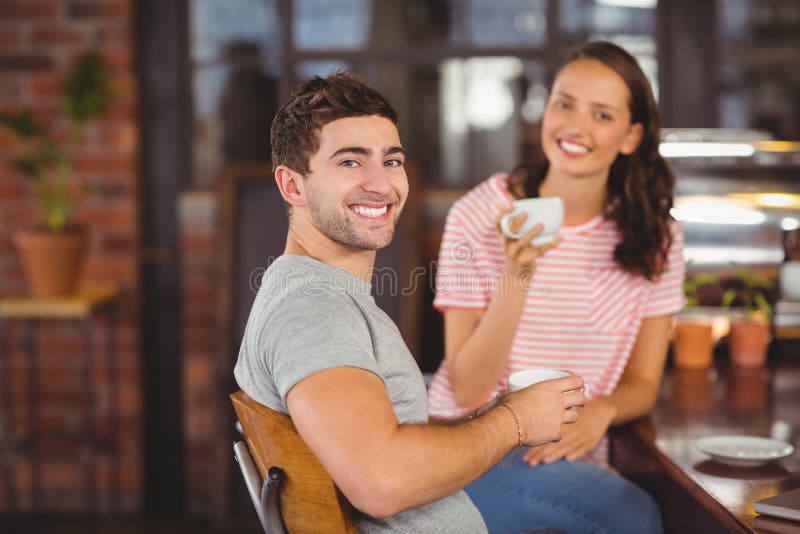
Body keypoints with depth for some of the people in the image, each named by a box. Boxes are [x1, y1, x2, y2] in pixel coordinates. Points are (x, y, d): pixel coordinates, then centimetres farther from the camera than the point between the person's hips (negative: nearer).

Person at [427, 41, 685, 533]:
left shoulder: (655, 236, -1)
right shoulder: (479, 216, -9)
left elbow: (642, 384, 5)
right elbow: (469, 389, -11)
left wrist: (600, 410, -18)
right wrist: (515, 279, -25)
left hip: (574, 458, 4)